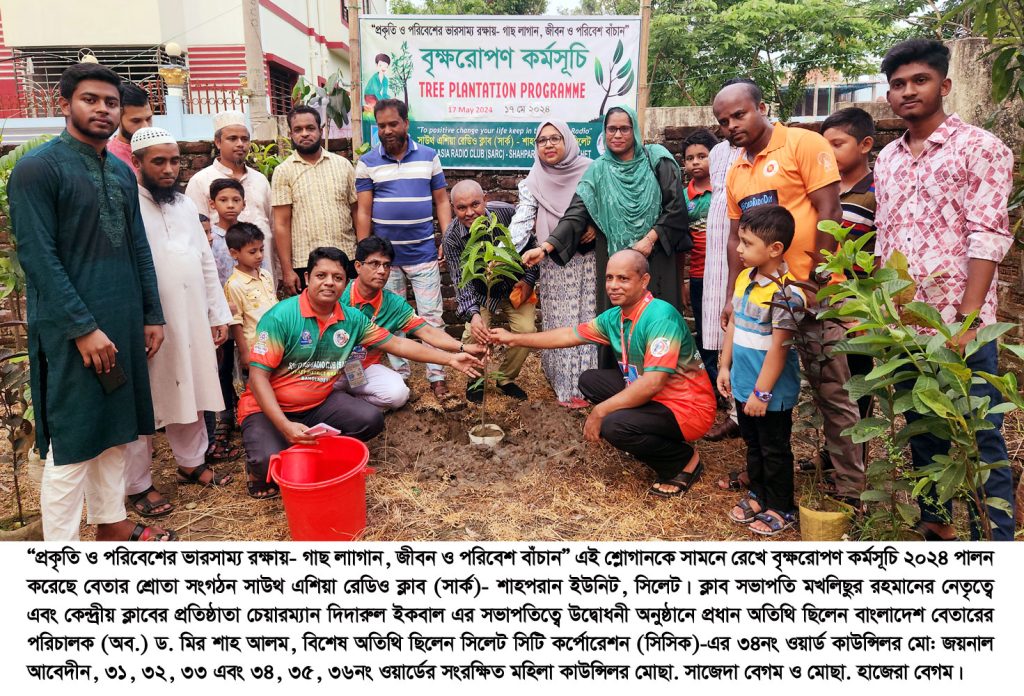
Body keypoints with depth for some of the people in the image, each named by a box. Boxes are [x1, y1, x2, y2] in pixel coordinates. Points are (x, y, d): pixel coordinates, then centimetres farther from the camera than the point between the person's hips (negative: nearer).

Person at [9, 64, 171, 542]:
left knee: (116, 431, 14)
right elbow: (37, 256, -14)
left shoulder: (121, 172, 13)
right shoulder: (37, 169, -8)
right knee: (71, 442, -1)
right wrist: (84, 327, -18)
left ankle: (112, 523, 28)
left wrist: (151, 315, 11)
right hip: (71, 332, -7)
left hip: (122, 324, 7)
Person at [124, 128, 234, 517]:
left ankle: (192, 463, 34)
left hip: (191, 323, 7)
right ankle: (138, 484, 18)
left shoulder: (185, 205, 11)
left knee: (190, 397, 17)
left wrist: (219, 314, 13)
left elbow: (206, 264, 15)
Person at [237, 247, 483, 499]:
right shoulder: (280, 317, -19)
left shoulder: (352, 318, -3)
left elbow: (396, 343, 5)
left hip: (320, 402, 5)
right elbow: (258, 376, -20)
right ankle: (261, 471, 9)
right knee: (269, 462, -31)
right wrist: (285, 426, -33)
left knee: (371, 419, -18)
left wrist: (449, 358, 1)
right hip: (269, 407, -4)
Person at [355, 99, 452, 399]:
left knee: (432, 316, 3)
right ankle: (400, 374, 21)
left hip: (424, 253, 0)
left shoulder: (429, 156, 3)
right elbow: (363, 212, -1)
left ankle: (436, 375, 13)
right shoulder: (367, 163, 1)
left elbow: (441, 201, 5)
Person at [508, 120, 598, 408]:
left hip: (587, 258, -1)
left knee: (587, 318, 2)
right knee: (559, 322, 4)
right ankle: (564, 383, 13)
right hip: (554, 263, 1)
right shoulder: (534, 180, 0)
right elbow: (522, 219, -8)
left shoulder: (589, 170, -2)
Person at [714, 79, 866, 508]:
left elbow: (828, 212, -12)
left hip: (813, 291, -7)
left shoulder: (803, 144, -6)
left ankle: (851, 489, 10)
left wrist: (817, 281, -16)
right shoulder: (735, 174, 13)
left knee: (832, 392, -1)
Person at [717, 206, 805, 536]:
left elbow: (778, 347, -22)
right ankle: (757, 495, 39)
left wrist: (761, 392, -19)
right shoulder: (744, 278, 2)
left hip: (771, 391, -8)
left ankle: (780, 508, 25)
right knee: (752, 443, 22)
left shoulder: (785, 293, -23)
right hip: (744, 384, 8)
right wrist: (725, 367, 11)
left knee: (774, 450, 9)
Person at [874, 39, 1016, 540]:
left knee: (979, 439, 0)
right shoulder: (887, 160, 13)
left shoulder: (979, 148, -4)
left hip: (960, 324, -5)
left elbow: (987, 239, -12)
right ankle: (934, 526, 30)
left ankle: (995, 541, 13)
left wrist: (967, 320, -19)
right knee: (922, 432, 15)